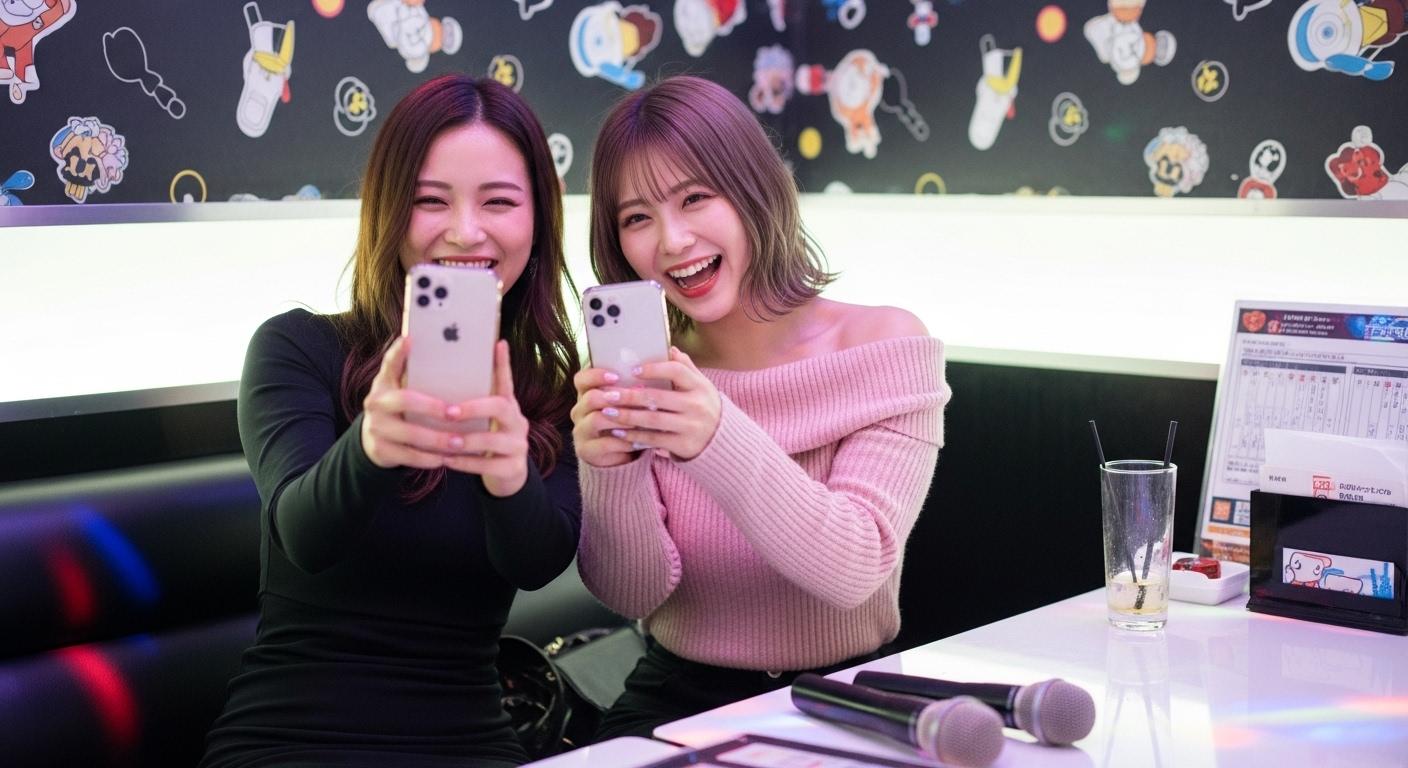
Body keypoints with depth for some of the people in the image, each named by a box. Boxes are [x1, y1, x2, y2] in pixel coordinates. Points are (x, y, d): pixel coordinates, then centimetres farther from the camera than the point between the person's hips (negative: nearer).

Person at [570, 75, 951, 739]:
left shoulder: (884, 345, -9)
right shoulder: (633, 375, -1)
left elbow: (854, 571, -19)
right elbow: (633, 595, -6)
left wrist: (719, 442, -34)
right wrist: (610, 470, -25)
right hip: (676, 701, 1)